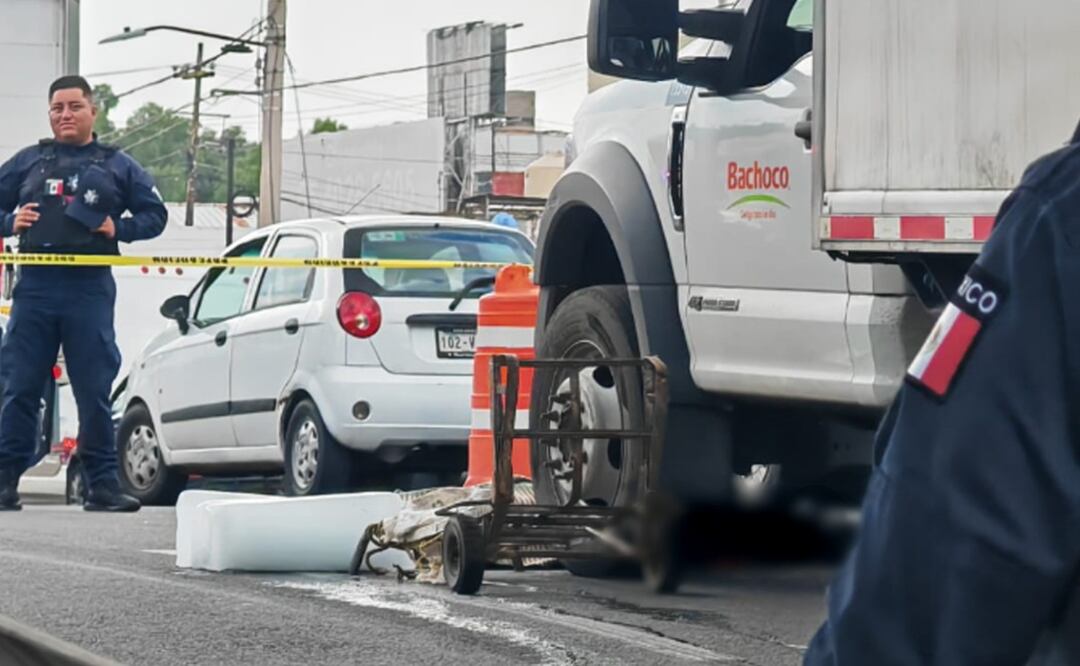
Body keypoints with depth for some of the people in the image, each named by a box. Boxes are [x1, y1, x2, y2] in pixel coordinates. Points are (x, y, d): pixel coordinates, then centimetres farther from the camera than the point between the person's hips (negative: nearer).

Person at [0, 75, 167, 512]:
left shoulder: (116, 166, 12)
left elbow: (155, 214, 12)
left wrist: (120, 228, -5)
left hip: (90, 289, -1)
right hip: (35, 285, 1)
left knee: (95, 391, -1)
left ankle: (102, 484, 2)